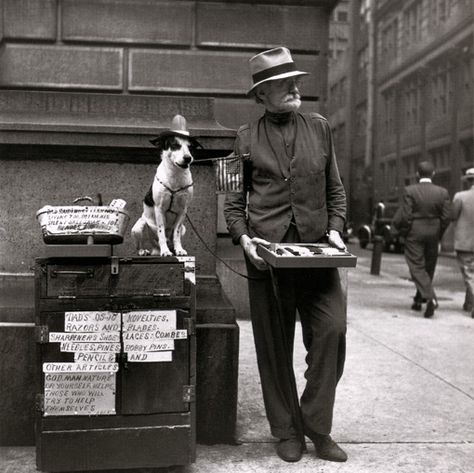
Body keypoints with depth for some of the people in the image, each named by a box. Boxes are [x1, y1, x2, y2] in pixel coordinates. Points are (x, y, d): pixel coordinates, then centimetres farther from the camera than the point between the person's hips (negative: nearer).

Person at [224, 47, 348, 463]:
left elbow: (335, 189, 16)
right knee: (273, 346, 4)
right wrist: (243, 237, -8)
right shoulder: (248, 138, 6)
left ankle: (317, 425, 9)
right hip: (267, 252, -1)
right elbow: (234, 199, 8)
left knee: (332, 332, -9)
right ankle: (286, 430, 20)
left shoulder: (319, 128, 12)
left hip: (316, 249, 2)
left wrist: (335, 228, 1)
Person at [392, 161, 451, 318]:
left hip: (414, 234, -3)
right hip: (433, 235, 3)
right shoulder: (442, 192, -2)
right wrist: (438, 235, 11)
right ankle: (419, 300, 25)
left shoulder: (410, 191, -11)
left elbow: (405, 216, -13)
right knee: (428, 268, 16)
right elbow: (446, 218, -3)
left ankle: (430, 298, -20)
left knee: (417, 267, -1)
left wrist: (403, 230, 5)